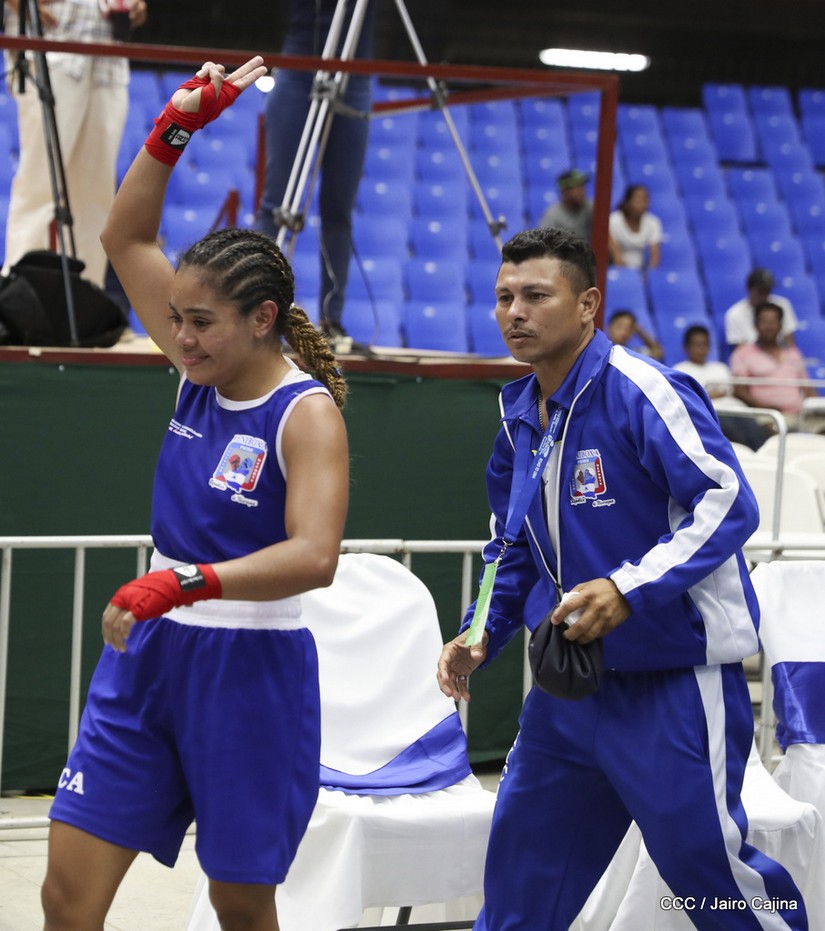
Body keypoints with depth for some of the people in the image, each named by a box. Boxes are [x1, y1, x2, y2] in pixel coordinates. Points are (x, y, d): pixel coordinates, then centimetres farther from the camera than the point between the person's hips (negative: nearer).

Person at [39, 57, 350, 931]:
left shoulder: (307, 413, -14)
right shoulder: (200, 373, 4)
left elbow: (312, 557, -28)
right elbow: (125, 239, 10)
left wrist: (183, 584, -38)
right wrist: (172, 130, 0)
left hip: (249, 669, -6)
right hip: (149, 657, 6)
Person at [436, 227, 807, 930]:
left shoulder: (641, 391, -16)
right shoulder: (520, 415, 9)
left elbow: (730, 503, -23)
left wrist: (629, 588, -31)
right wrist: (481, 637, 8)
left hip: (676, 682, -8)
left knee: (703, 861, 1)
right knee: (520, 874, 14)